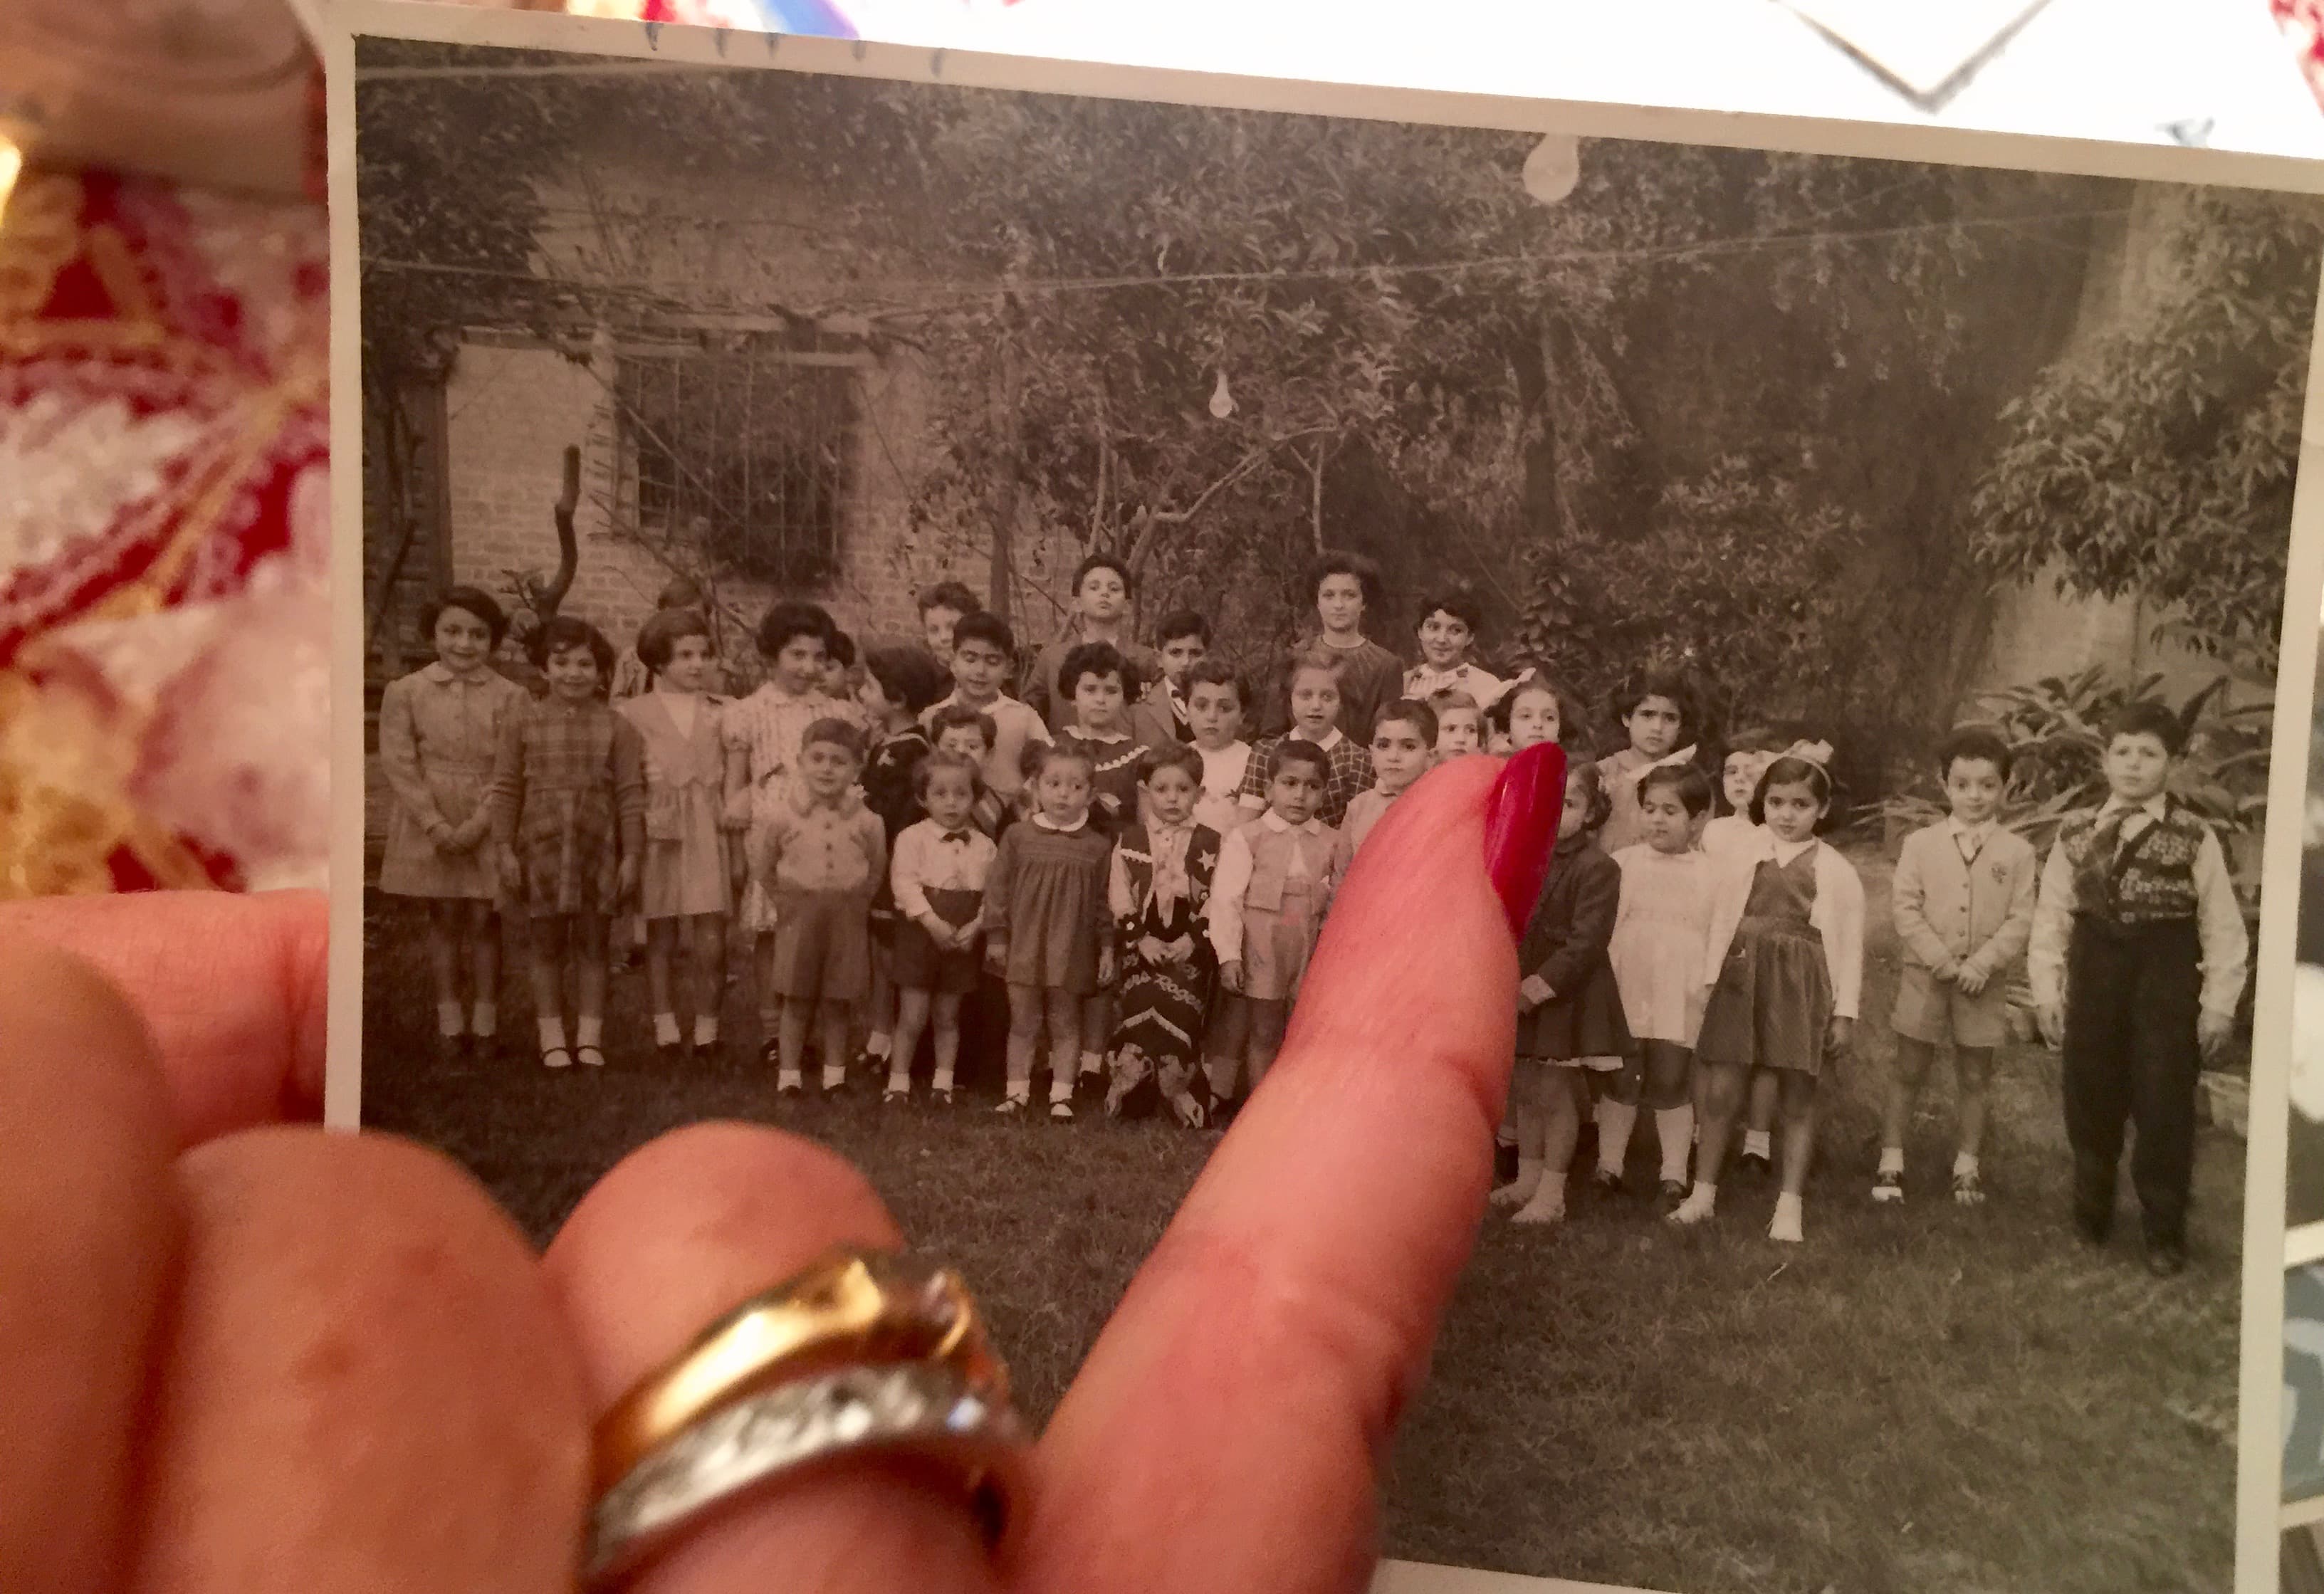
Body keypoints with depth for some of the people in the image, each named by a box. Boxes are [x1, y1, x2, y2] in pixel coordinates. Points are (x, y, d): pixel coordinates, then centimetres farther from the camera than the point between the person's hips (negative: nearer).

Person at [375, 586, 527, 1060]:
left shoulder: (510, 695, -2)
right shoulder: (405, 691, 1)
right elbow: (398, 763, -4)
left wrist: (476, 824, -14)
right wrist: (437, 825, -12)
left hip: (489, 825, -1)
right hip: (429, 824, 1)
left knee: (484, 919, 2)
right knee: (443, 918, 7)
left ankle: (485, 1022, 12)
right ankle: (450, 1021, 16)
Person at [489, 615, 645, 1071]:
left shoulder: (616, 728, 0)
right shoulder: (521, 723, 2)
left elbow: (630, 794, 0)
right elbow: (506, 789, 2)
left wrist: (631, 855, -3)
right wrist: (506, 850, -3)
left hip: (598, 851, 0)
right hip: (540, 849, 1)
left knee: (591, 947, 8)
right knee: (546, 948, 8)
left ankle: (589, 1037, 17)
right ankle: (552, 1038, 18)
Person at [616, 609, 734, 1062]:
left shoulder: (722, 714, 7)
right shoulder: (634, 713, 1)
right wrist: (647, 780, -12)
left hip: (709, 835, 1)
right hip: (660, 834, -1)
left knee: (711, 943, -3)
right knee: (660, 939, 7)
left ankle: (707, 1031, 11)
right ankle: (666, 1029, 18)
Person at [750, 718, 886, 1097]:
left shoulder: (867, 821, -6)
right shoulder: (783, 816, -6)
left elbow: (877, 868, 8)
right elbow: (762, 867, 6)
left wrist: (859, 902, 4)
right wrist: (780, 902, 4)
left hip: (848, 920, 1)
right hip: (798, 917, 0)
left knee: (838, 1002, 8)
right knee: (795, 1000, 5)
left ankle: (835, 1075, 21)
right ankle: (789, 1075, 14)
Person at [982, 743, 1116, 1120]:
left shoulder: (1098, 846, -2)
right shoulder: (1019, 837, -2)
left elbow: (1105, 902, 2)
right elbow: (998, 888, 2)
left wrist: (1107, 948, 0)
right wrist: (996, 937, 0)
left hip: (1073, 953, 0)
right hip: (1025, 947, 0)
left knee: (1066, 1025, 9)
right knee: (1023, 1023, 9)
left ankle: (1062, 1095, 18)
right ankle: (1017, 1091, 19)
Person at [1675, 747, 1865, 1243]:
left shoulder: (1838, 872, 0)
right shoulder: (1742, 859, 5)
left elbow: (1849, 946, 0)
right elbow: (1721, 924, 8)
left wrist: (1844, 1012, -2)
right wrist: (1710, 984, 3)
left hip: (1801, 987, -1)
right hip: (1741, 979, 1)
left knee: (1798, 1098, 6)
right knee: (1722, 1091, 2)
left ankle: (1790, 1205, 16)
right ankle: (1702, 1193, 13)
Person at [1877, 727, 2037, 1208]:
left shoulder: (2016, 852, -1)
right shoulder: (1920, 843, -2)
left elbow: (2020, 920, -4)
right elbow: (1905, 908, -6)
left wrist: (1981, 964, -16)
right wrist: (1943, 961, -13)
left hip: (1983, 981, 1)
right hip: (1925, 975, -1)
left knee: (1974, 1076, 11)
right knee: (1909, 1069, 6)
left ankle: (1967, 1164, 25)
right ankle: (1891, 1161, 15)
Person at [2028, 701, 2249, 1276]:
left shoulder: (2196, 839, -3)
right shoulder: (2075, 835, 4)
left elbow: (2223, 928, -3)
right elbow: (2050, 917, 4)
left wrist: (2219, 1005, -5)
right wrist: (2047, 991, 0)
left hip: (2166, 985, -2)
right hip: (2095, 980, 2)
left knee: (2165, 1110, 3)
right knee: (2090, 1104, 12)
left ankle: (2164, 1234, 20)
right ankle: (2090, 1217, 30)